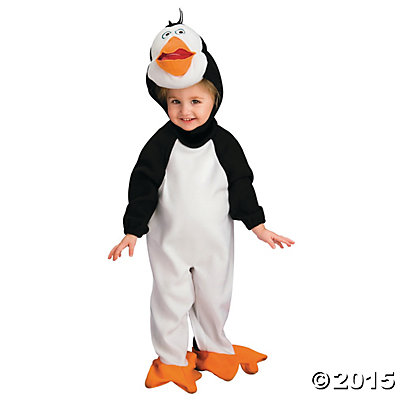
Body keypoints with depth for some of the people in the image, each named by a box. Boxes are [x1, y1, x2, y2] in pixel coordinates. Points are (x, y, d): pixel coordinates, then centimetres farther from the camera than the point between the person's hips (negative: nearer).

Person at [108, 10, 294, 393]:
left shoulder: (224, 143, -7)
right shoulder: (161, 144, -10)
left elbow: (242, 184, 0)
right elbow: (142, 186, -7)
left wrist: (258, 226, -2)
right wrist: (132, 231, -10)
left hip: (215, 240, 1)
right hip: (169, 241, -1)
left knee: (215, 297, 15)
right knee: (171, 299, 8)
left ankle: (213, 348, 40)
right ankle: (172, 360, 28)